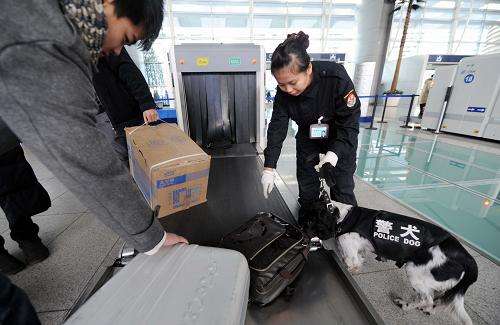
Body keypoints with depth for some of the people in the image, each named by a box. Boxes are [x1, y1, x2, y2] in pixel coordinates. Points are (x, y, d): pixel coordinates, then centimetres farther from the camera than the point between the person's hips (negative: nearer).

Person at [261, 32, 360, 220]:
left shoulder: (336, 78, -32)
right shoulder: (283, 92, -21)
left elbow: (350, 122, -25)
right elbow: (277, 127, -18)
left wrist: (334, 153, -39)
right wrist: (269, 167, -23)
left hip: (341, 140, -3)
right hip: (307, 138, 3)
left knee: (343, 190, 2)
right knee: (306, 189, 9)